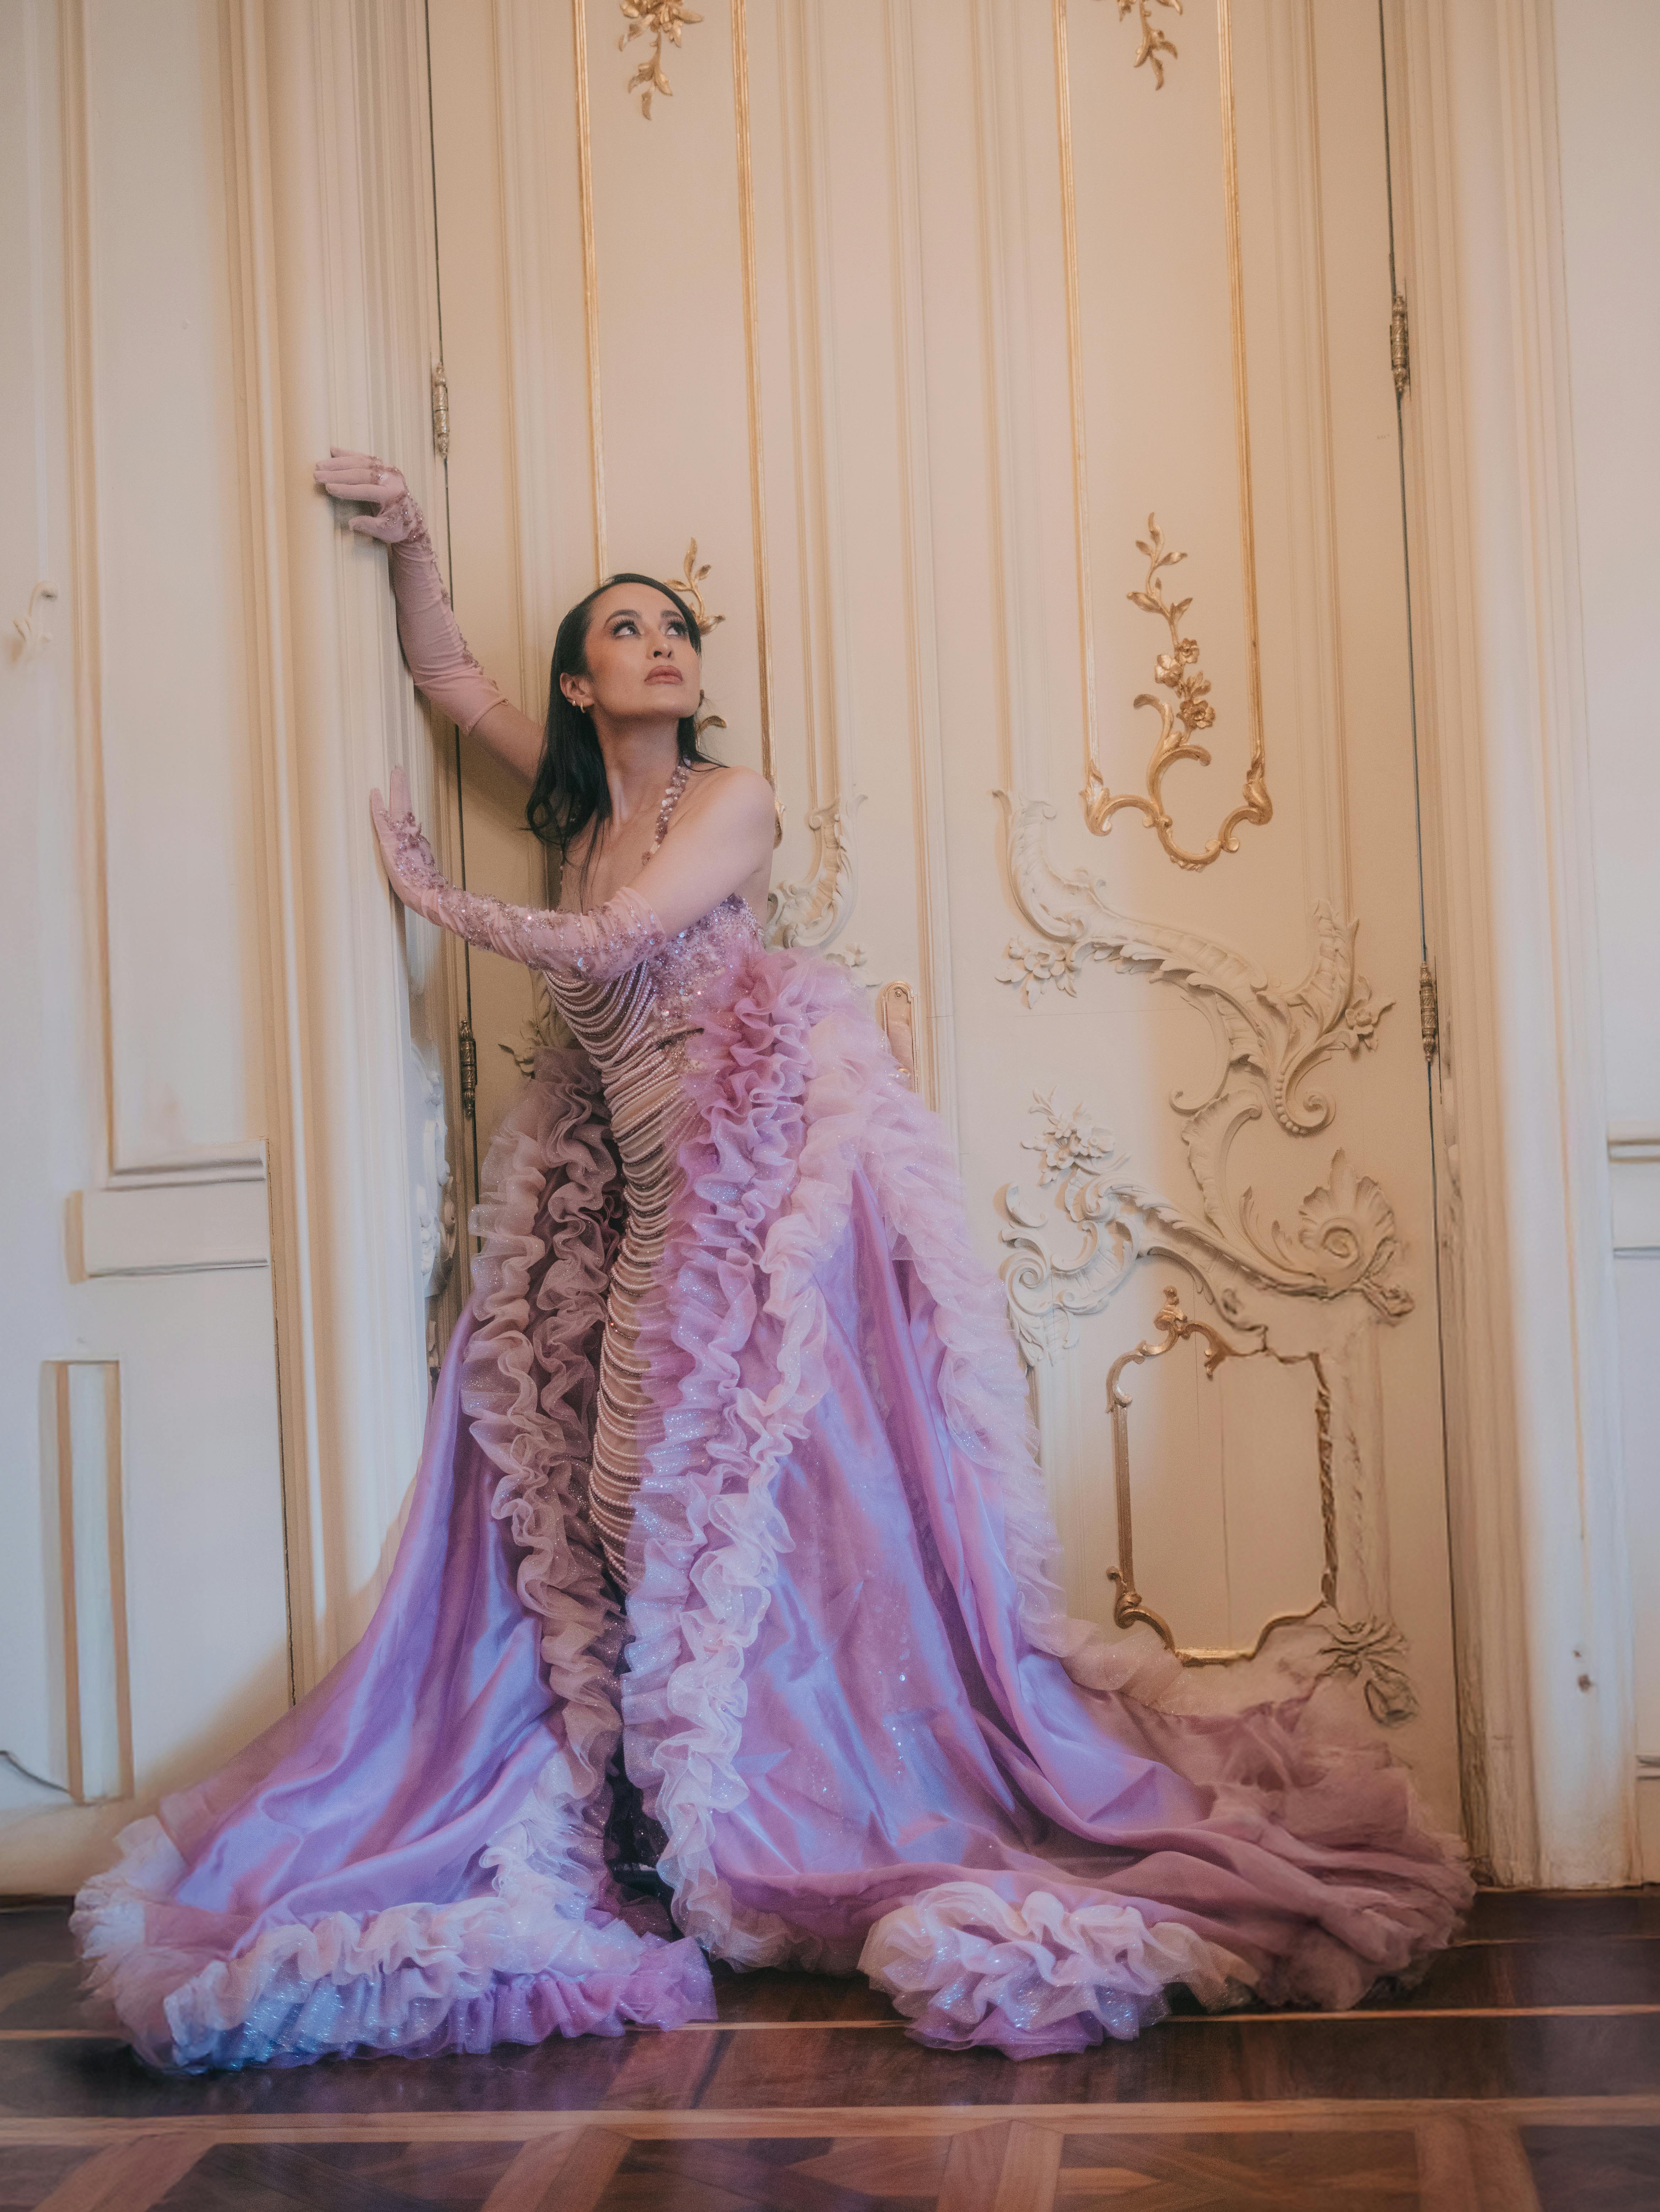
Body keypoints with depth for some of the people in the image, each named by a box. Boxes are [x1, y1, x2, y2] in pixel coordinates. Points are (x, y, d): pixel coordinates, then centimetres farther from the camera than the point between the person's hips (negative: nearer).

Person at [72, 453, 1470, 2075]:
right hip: (644, 1185, 6)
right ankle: (644, 1818, 3)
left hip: (757, 1158, -6)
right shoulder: (583, 796, 17)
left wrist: (439, 900, 2)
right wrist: (406, 537, 12)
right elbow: (444, 674, 26)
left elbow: (606, 945, -11)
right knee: (626, 1488, -1)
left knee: (718, 1470, -8)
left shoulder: (729, 801, 0)